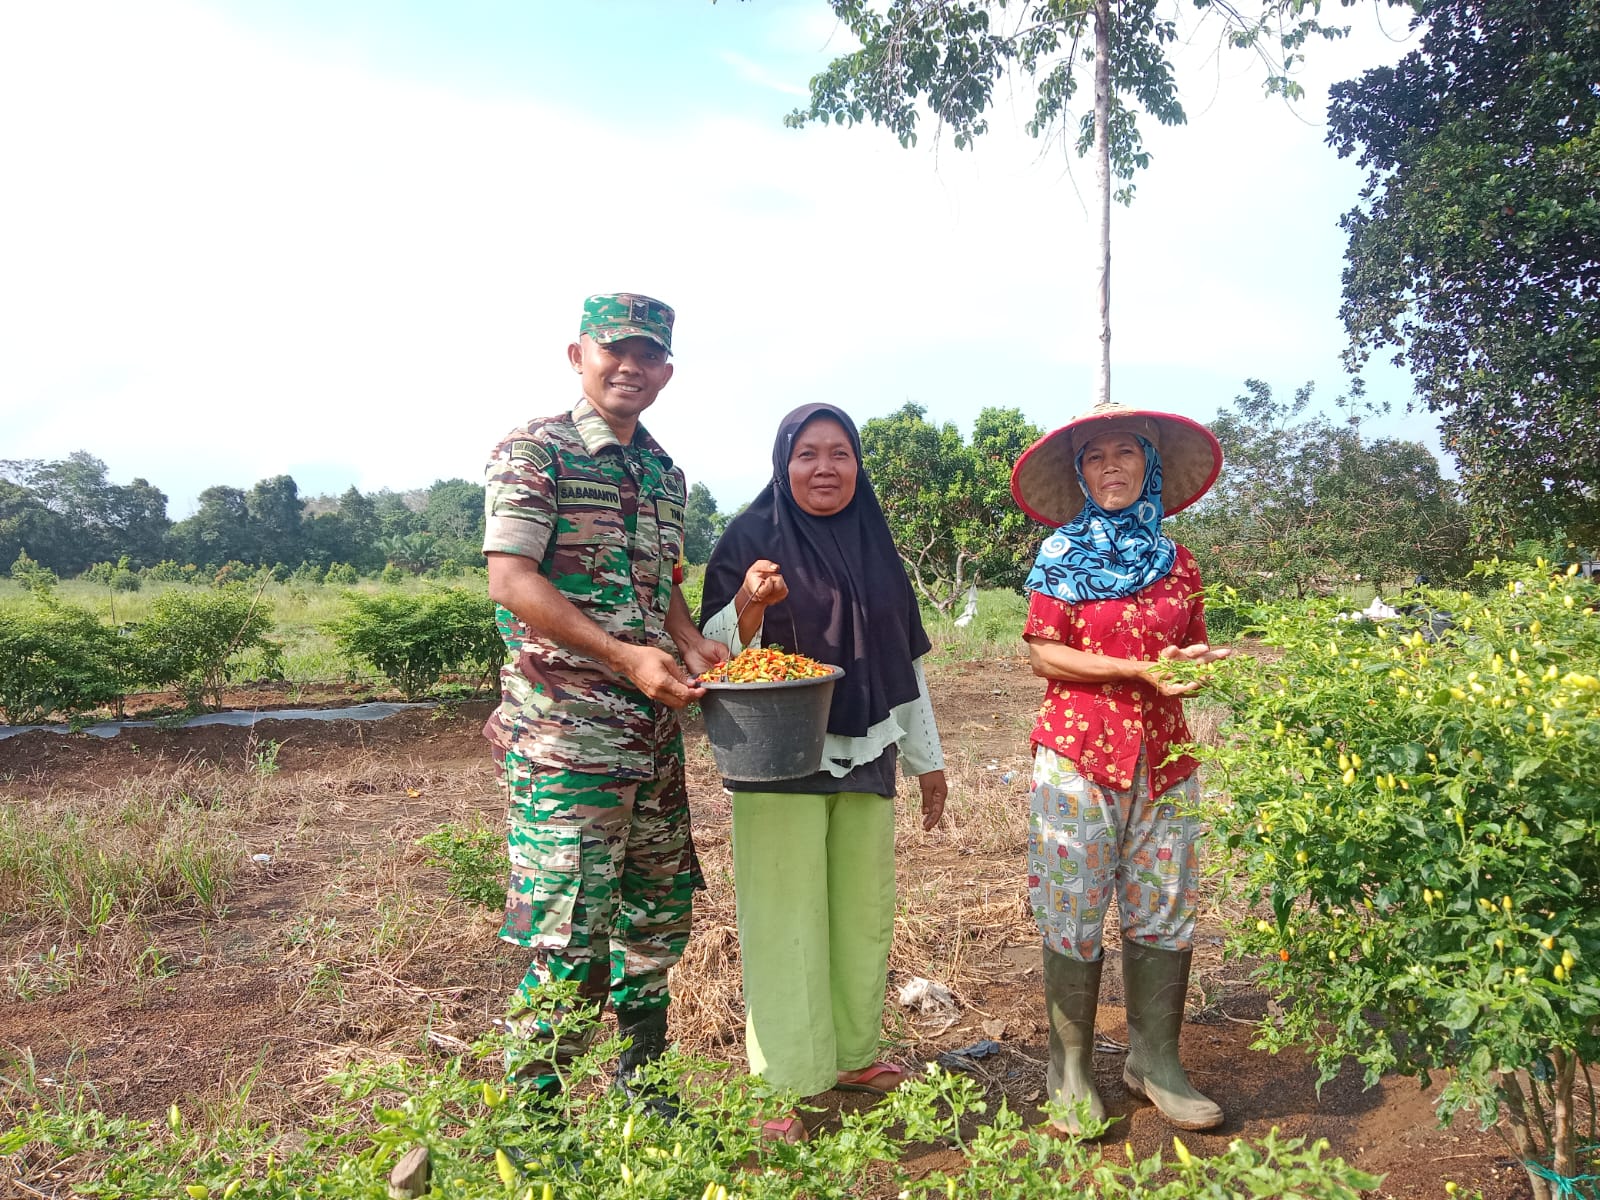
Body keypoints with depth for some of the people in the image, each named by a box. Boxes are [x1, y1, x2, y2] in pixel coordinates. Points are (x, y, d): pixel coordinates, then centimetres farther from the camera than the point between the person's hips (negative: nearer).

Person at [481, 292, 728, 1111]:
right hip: (564, 728, -7)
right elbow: (511, 581, -15)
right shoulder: (534, 451, -6)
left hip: (654, 725, 8)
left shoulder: (664, 473, 15)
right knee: (568, 929, -5)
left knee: (659, 909, 15)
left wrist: (693, 644, 2)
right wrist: (625, 656, -21)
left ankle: (641, 1090, 33)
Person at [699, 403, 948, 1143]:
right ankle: (783, 1086, 10)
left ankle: (851, 1054, 29)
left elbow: (904, 657, 15)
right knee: (785, 922, -2)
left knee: (863, 914, 13)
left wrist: (927, 757, 15)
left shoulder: (875, 544, 11)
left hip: (864, 756, 5)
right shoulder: (751, 539, -4)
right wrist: (748, 605, -28)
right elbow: (716, 652, -7)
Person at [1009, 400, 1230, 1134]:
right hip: (1078, 751, -4)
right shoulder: (1061, 556, -2)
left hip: (1163, 756, 4)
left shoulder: (1176, 563, 11)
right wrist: (1139, 670, -16)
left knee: (1165, 909, 8)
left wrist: (1202, 659, -5)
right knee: (1074, 913, 2)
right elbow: (1042, 654, -8)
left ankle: (1155, 1060, 24)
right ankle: (1070, 1070, 15)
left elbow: (1192, 645, 19)